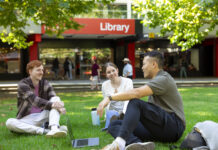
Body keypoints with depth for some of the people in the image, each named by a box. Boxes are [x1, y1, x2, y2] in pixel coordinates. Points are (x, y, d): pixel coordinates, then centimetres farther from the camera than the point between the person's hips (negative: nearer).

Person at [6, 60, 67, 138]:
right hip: (28, 119, -3)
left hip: (42, 117, 3)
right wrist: (51, 105, -43)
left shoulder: (45, 84, 4)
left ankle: (54, 128, -43)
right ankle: (45, 131, -36)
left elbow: (54, 99, -9)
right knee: (9, 123, -32)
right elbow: (34, 100, -26)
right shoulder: (23, 84, -10)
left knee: (56, 99, -18)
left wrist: (60, 107, -34)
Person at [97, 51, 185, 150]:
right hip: (158, 129, 9)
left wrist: (110, 98, -24)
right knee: (114, 125, -5)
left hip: (174, 126, -9)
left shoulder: (163, 79, -8)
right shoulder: (156, 80, 24)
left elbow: (137, 93, -23)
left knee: (135, 102, -28)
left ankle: (119, 142, -47)